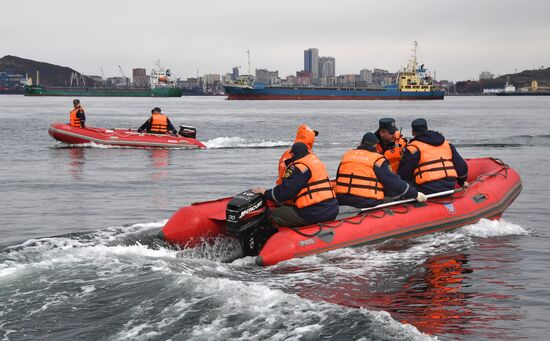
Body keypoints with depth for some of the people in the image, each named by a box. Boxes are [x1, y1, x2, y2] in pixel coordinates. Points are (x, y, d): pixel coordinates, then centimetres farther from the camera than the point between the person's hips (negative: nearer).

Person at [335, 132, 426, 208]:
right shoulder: (377, 159, -1)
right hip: (366, 202, -6)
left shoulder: (347, 155, 15)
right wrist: (415, 194, 3)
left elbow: (338, 178, 24)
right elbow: (393, 181, -4)